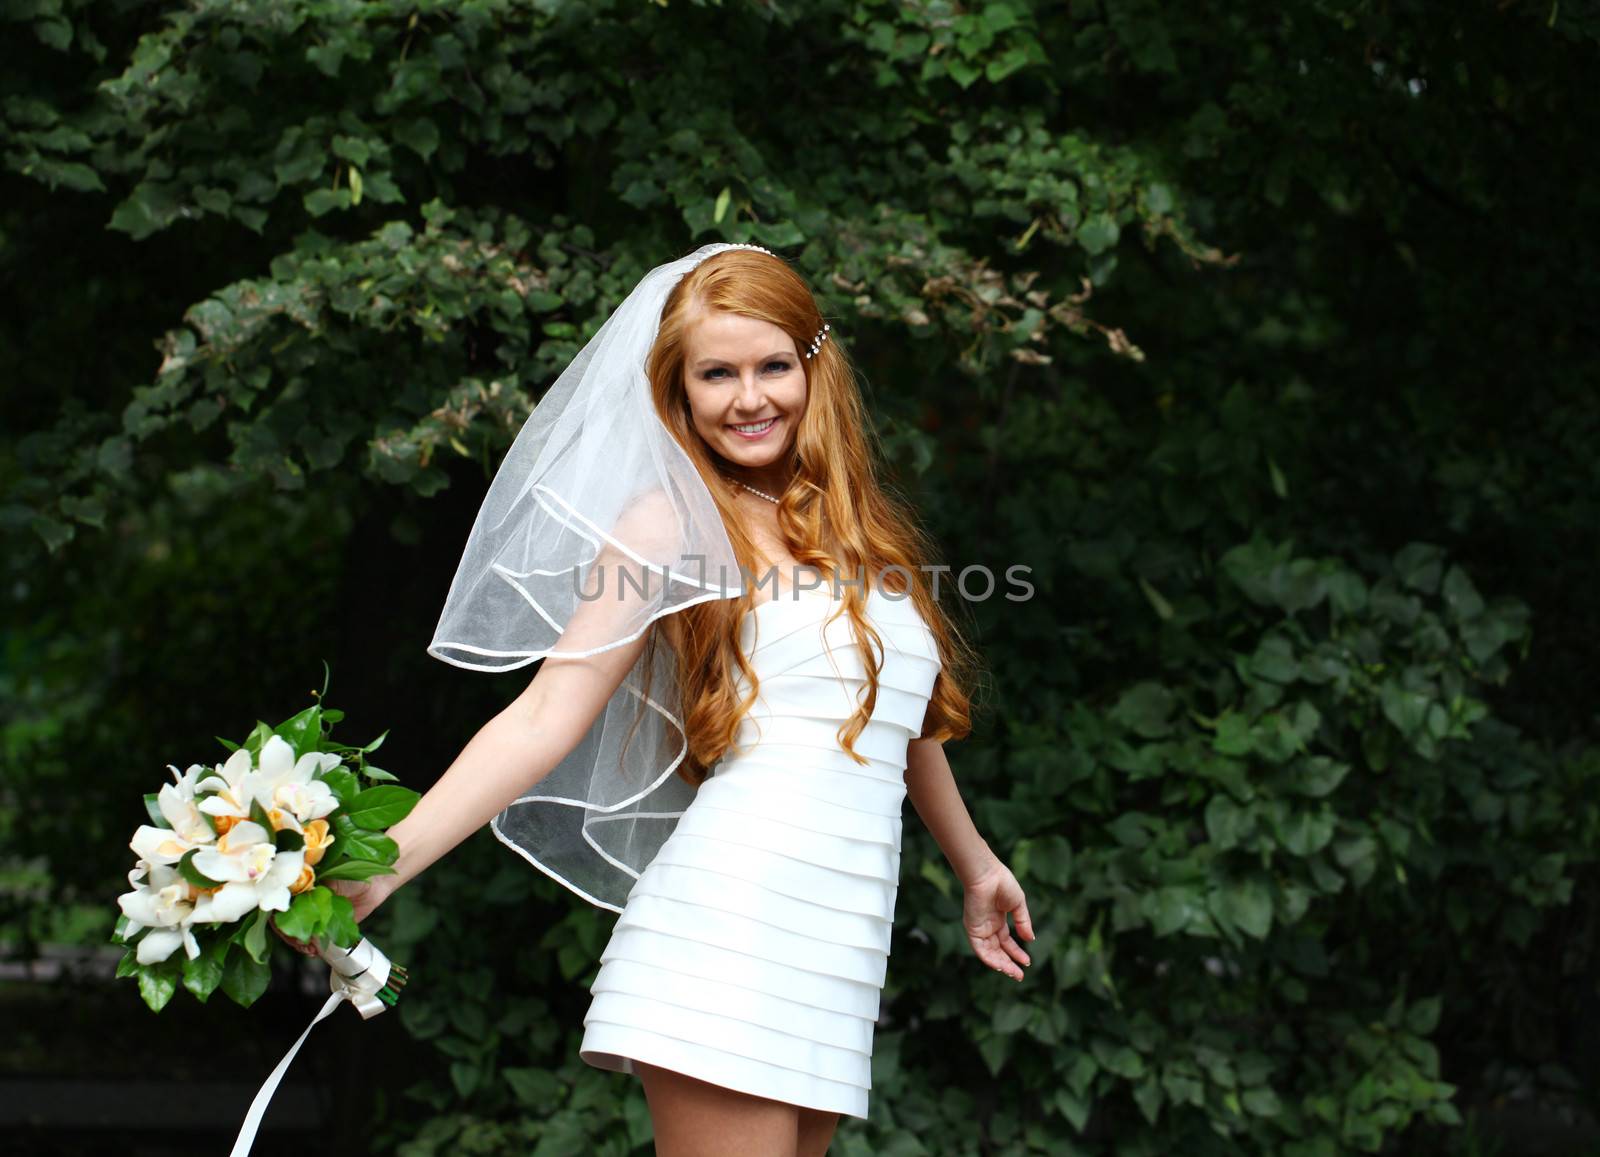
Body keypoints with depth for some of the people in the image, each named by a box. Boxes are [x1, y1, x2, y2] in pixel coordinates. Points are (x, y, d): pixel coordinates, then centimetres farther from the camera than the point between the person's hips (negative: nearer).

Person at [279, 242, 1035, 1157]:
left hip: (841, 960, 6)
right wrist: (380, 867, -20)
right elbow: (545, 717, -9)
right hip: (729, 939, -6)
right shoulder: (672, 523, -2)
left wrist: (975, 864, 41)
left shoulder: (860, 528, 16)